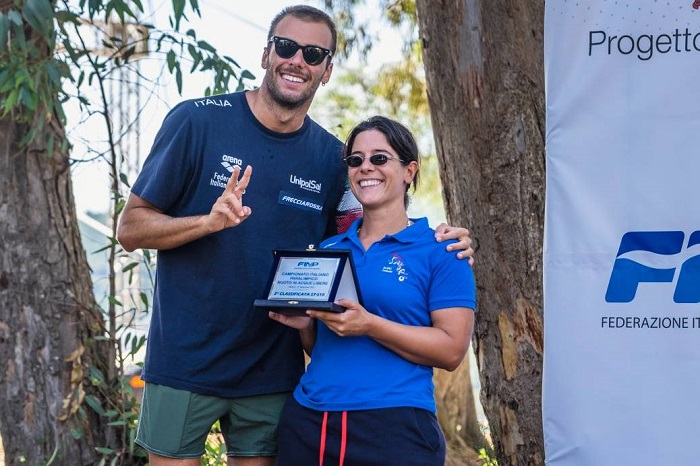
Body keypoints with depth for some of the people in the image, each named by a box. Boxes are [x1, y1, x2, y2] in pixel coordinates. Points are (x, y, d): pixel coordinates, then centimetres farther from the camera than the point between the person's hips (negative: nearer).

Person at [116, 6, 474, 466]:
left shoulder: (330, 157, 1)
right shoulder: (197, 121, -8)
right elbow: (130, 229, -6)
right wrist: (209, 221, -25)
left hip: (272, 371, 3)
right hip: (184, 360, -2)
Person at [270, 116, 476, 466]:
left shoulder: (440, 251, -1)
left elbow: (452, 350, -9)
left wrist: (369, 325, -19)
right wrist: (305, 324, -2)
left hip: (394, 427, -5)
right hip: (306, 422, 5)